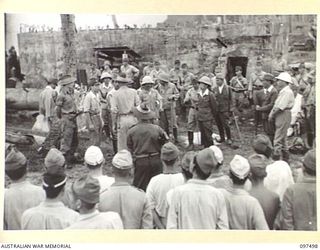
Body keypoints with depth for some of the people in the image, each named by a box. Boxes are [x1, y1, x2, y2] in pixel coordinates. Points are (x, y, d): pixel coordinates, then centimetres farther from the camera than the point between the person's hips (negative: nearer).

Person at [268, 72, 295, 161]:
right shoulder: (282, 91, 15)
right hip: (280, 116, 11)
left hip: (284, 116, -11)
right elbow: (276, 105, 14)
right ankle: (285, 158, 29)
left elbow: (280, 107, -22)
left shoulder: (287, 92, -17)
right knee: (283, 138, 18)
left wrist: (272, 115, -10)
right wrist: (271, 114, 2)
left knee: (278, 140, -8)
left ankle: (276, 158, -3)